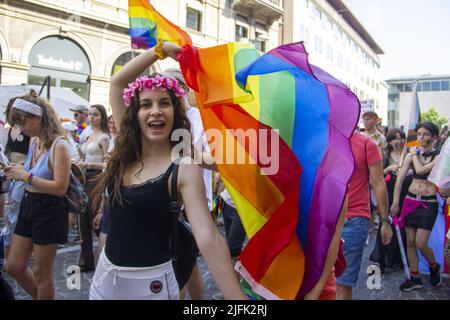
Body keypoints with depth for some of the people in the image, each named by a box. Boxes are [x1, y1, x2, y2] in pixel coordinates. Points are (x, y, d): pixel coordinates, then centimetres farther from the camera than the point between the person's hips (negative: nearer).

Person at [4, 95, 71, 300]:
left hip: (49, 211, -8)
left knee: (41, 272, 9)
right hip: (28, 205, 8)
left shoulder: (59, 145, -18)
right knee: (14, 267, 17)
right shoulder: (34, 141, 5)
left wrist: (26, 176, -20)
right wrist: (18, 173, -3)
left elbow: (60, 188, -22)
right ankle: (40, 296, 38)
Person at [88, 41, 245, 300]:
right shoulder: (126, 153, -2)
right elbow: (118, 82, -1)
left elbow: (209, 239, -26)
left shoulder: (184, 168, -18)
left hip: (150, 281, -5)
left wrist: (237, 297, -32)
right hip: (107, 272, 6)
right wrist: (161, 49, -4)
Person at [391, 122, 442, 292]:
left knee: (420, 244, -6)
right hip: (411, 200, 4)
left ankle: (434, 266, 26)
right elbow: (400, 178, 1)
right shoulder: (411, 154, 4)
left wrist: (415, 155, -6)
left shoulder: (438, 156, -6)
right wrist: (395, 202, -3)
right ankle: (415, 278, 21)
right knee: (410, 242, 7)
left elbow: (420, 170, -24)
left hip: (429, 203, -3)